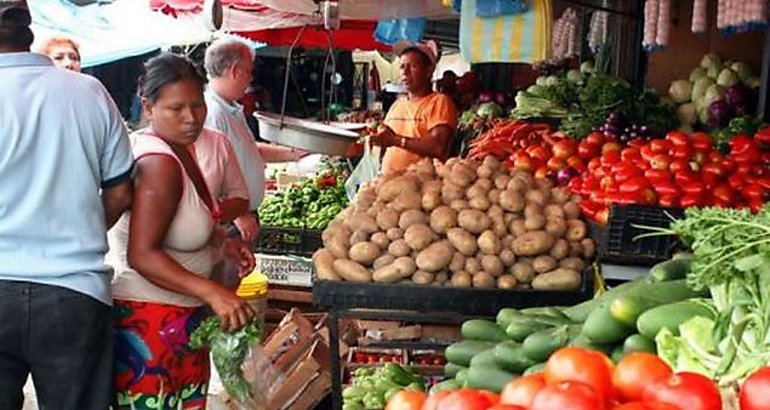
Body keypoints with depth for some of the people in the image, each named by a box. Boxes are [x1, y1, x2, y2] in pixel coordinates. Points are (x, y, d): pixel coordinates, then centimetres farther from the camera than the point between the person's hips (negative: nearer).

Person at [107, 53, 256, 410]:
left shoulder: (181, 148, 7)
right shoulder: (158, 162, -22)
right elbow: (142, 254, -28)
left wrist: (221, 241, 7)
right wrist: (211, 292, -36)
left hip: (183, 315, 10)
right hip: (149, 320, -10)